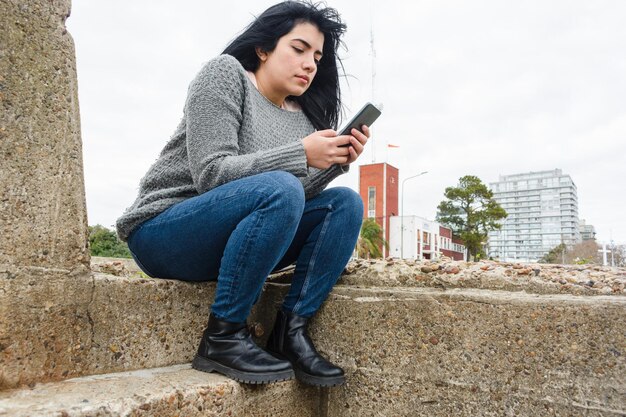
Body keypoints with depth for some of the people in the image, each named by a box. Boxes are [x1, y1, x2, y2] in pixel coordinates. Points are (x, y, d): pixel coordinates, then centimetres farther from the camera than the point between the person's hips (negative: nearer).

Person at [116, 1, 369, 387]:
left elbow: (300, 197, 1)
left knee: (346, 203, -9)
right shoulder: (225, 73, -7)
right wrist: (302, 154, -26)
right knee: (278, 189, -32)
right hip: (163, 233, -6)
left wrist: (335, 163, -14)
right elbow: (211, 174, -20)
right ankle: (223, 337, -21)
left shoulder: (302, 116, 9)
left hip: (233, 239, 6)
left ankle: (291, 331, -13)